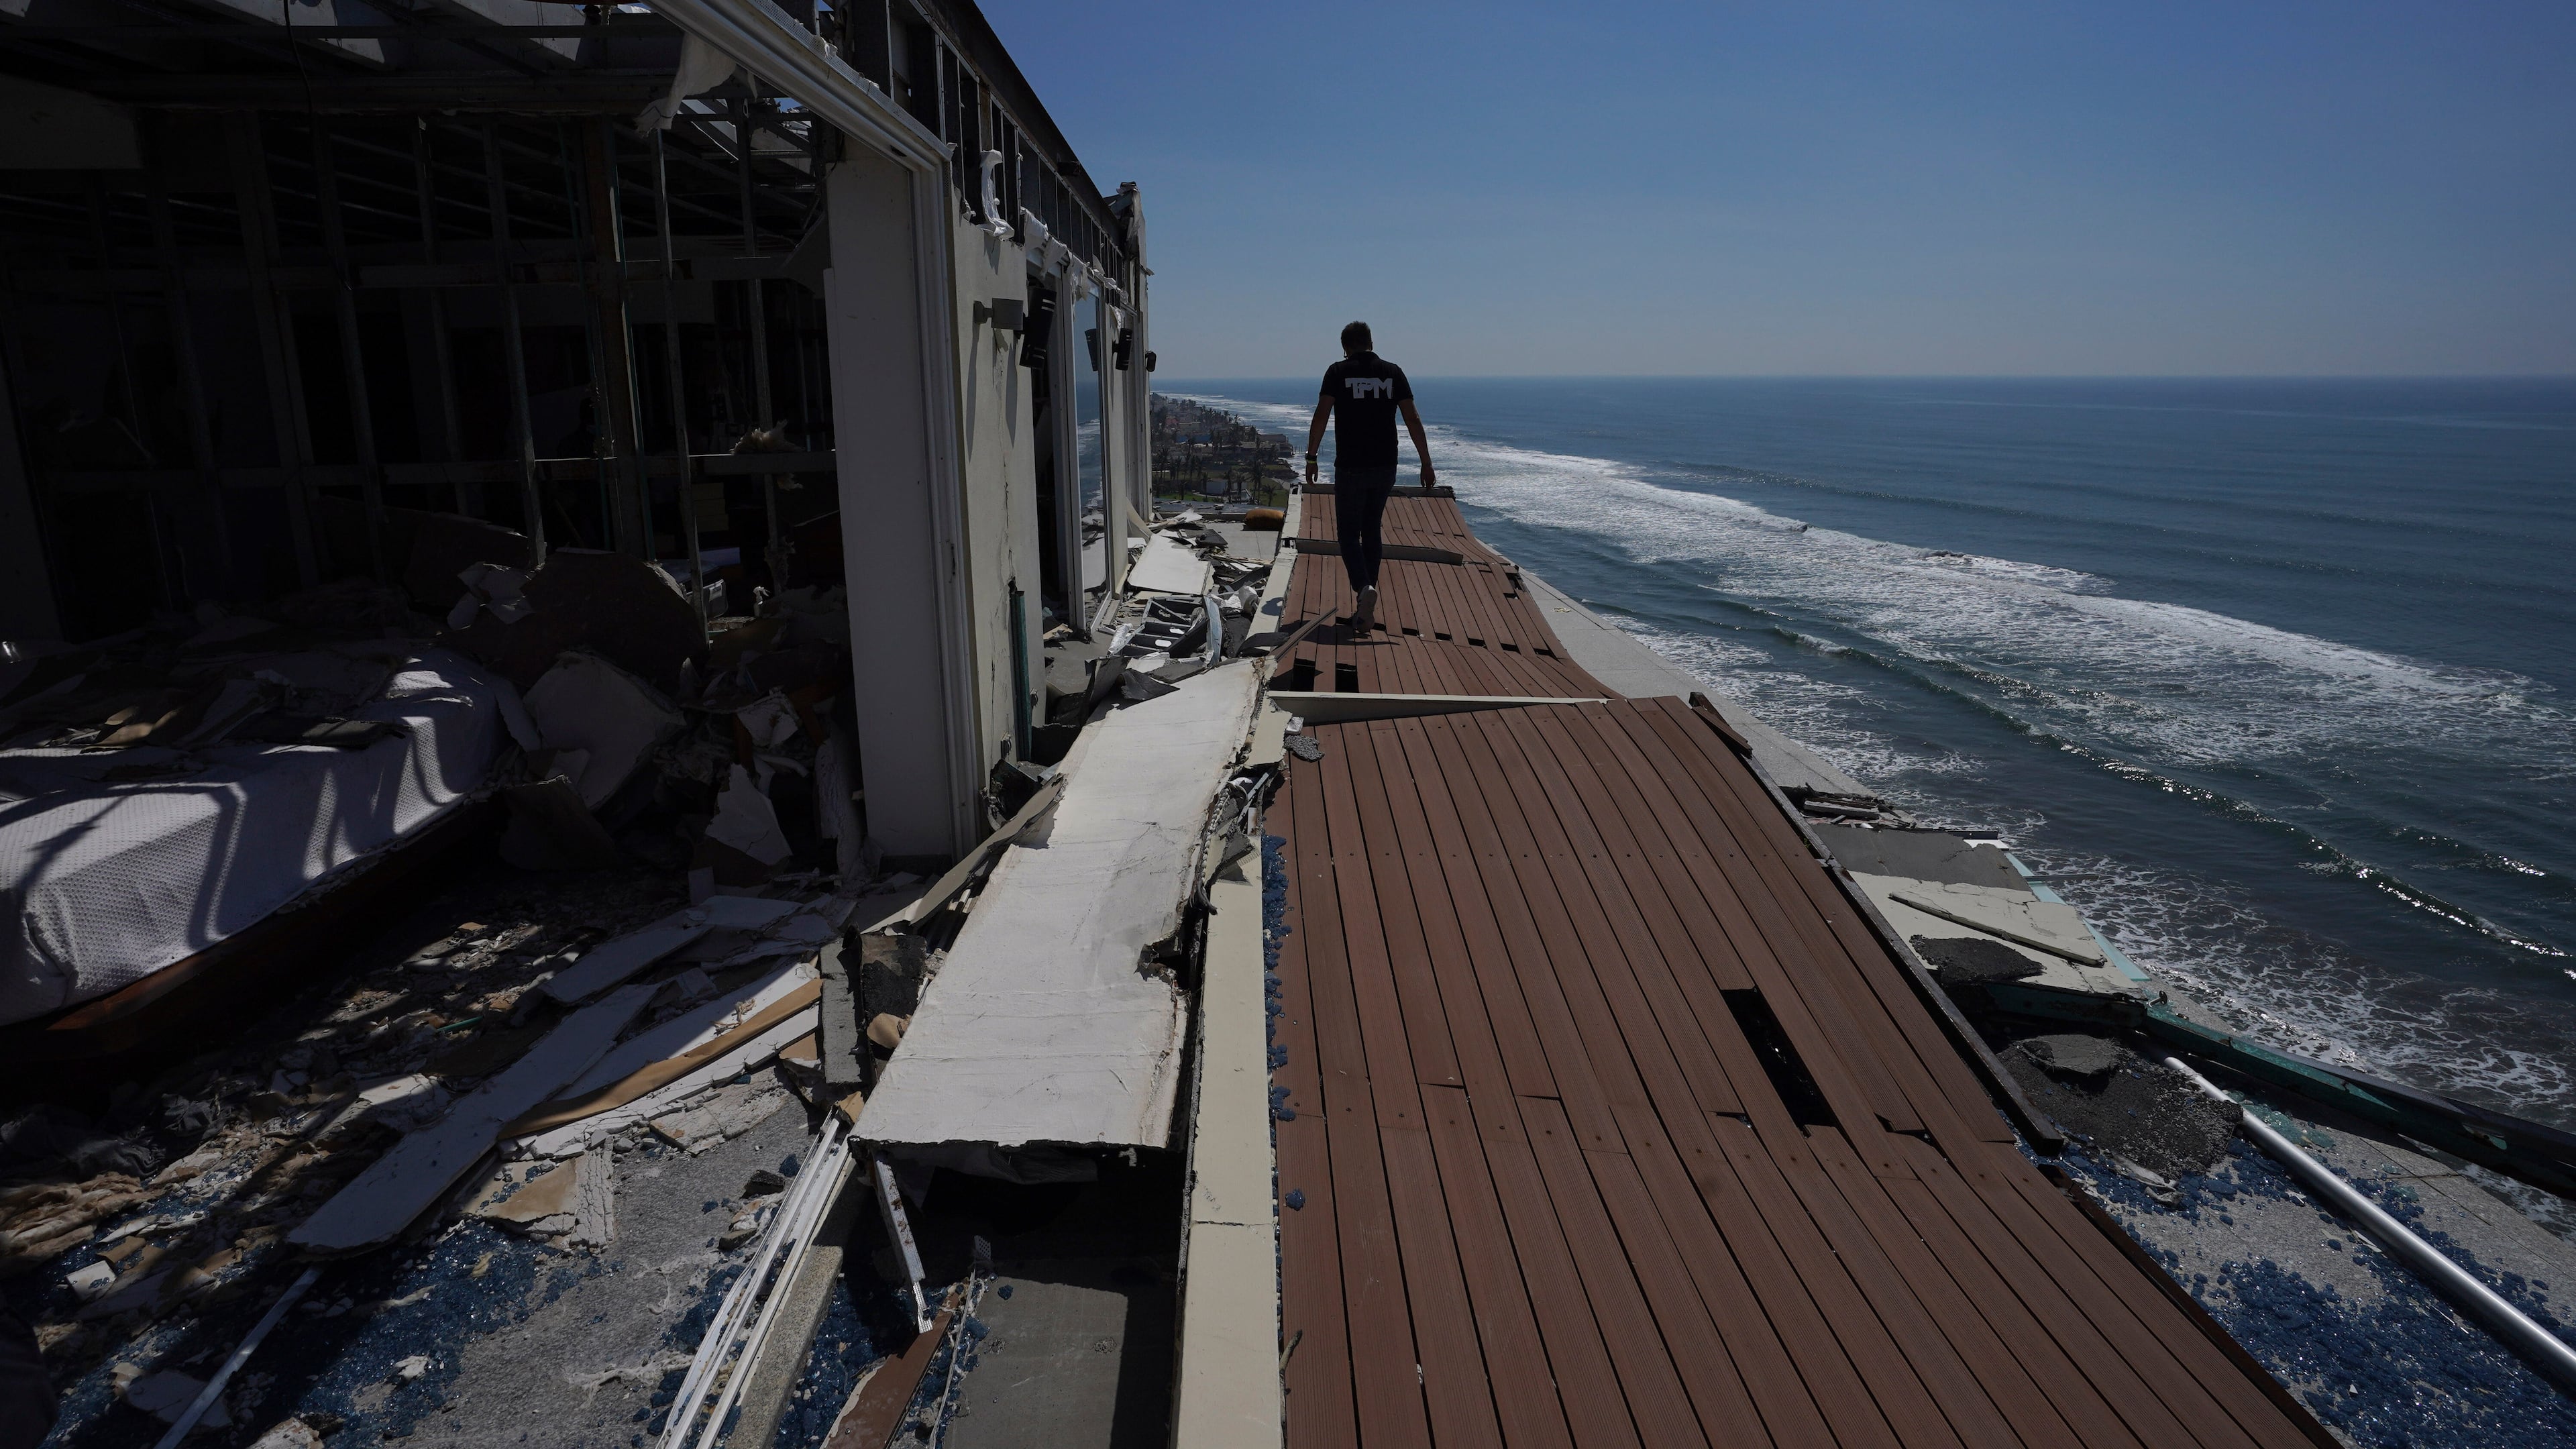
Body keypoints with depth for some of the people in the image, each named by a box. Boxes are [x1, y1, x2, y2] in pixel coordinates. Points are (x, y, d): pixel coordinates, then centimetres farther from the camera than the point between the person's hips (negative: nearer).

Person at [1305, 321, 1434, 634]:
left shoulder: (1338, 372, -2)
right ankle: (1365, 608, 16)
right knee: (1373, 530, 15)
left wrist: (1311, 457, 1)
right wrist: (1426, 463, 8)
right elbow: (1413, 420, 3)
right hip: (1385, 467, 3)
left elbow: (1321, 417, -7)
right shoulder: (1393, 372, 5)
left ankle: (1364, 587, -23)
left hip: (1350, 467, -3)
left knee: (1349, 533, 4)